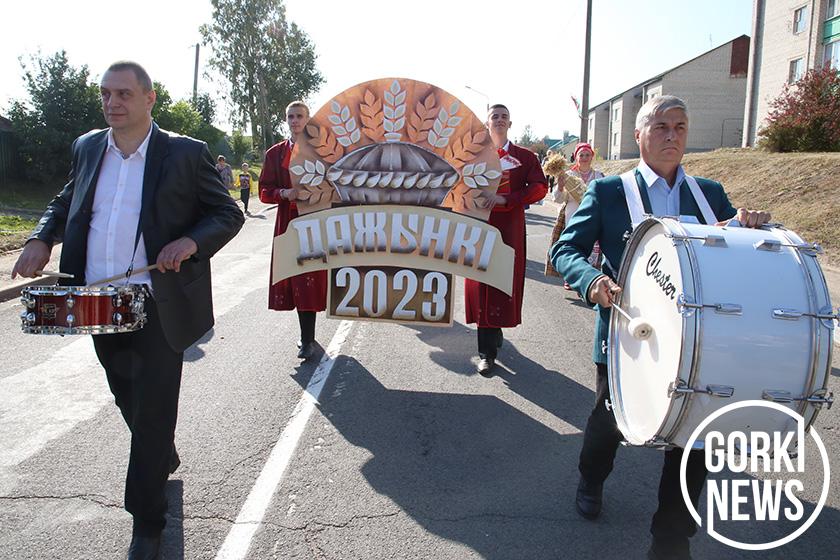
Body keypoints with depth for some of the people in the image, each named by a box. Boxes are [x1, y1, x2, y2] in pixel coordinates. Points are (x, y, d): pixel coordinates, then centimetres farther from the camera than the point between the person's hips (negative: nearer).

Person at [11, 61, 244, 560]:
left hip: (158, 306, -5)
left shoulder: (187, 154, -6)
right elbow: (66, 203, 22)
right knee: (130, 402, 21)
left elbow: (229, 214, -3)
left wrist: (191, 242, -21)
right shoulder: (87, 148, 9)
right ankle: (164, 461, 48)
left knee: (152, 410, 0)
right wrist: (42, 240, 3)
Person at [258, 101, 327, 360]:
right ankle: (307, 336, 16)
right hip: (288, 222, 3)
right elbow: (265, 191, 8)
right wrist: (284, 193, -11)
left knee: (310, 279, -7)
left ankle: (307, 339, -1)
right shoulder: (275, 153, 11)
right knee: (294, 278, 2)